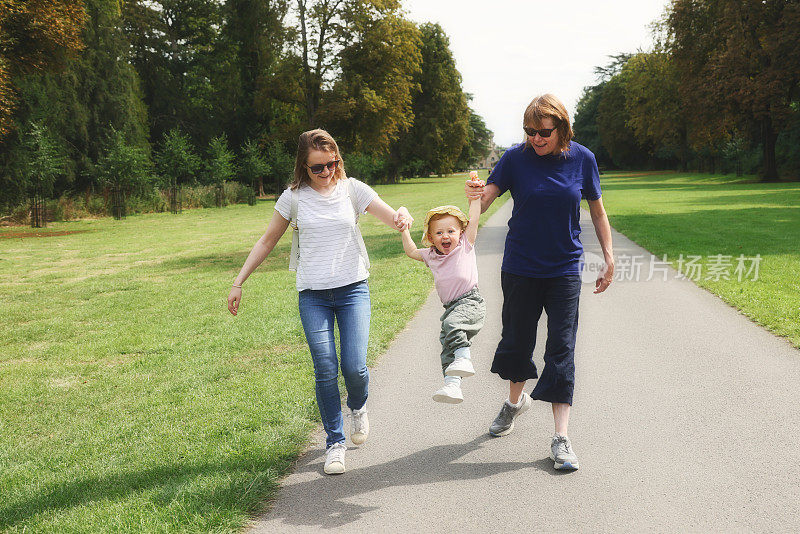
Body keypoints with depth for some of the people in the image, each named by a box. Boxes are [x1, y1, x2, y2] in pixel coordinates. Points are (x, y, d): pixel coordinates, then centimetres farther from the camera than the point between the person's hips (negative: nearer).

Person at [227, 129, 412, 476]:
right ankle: (334, 443, 12)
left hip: (353, 289, 0)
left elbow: (393, 220, -5)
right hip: (312, 294, 0)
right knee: (325, 371, -5)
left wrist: (403, 215, -30)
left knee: (354, 367, -8)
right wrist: (238, 283, 8)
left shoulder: (352, 189, 1)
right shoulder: (294, 197, 2)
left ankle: (358, 407, 28)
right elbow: (267, 241, 10)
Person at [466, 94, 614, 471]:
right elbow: (486, 198, -14)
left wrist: (609, 258, 4)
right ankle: (515, 400, 43)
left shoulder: (582, 159, -4)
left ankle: (560, 438, 1)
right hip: (520, 268, 1)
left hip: (564, 270, -1)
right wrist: (475, 196, -38)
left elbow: (597, 210, 7)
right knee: (517, 339, 13)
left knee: (561, 349, -3)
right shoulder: (516, 157, -6)